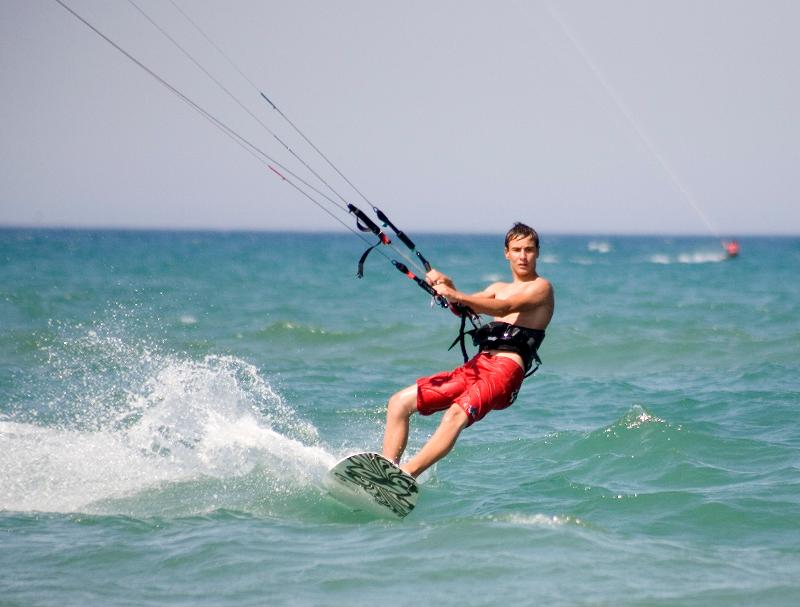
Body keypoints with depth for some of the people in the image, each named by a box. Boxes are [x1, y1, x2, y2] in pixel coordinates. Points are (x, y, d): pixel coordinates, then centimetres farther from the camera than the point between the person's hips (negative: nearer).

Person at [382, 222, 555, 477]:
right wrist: (446, 286, -10)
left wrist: (457, 296, -27)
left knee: (456, 414, -34)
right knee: (399, 402, -3)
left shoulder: (541, 287, 4)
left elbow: (505, 308, -15)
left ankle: (403, 476, -46)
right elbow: (465, 308, 11)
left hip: (506, 370, -8)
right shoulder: (499, 288, 27)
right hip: (476, 365, 8)